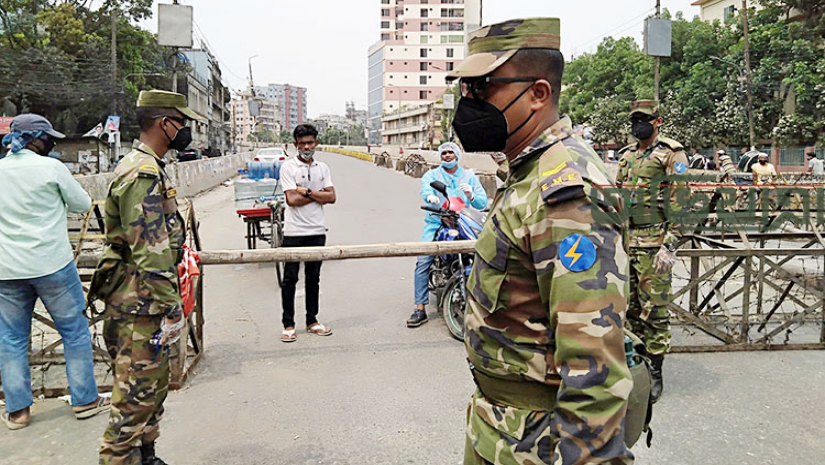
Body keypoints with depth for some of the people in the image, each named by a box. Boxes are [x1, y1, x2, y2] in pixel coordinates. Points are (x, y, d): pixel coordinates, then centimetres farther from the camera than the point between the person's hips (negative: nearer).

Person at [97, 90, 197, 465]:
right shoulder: (142, 174, -20)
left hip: (147, 305, 11)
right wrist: (171, 309, -22)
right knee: (136, 396, -2)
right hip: (139, 307, -11)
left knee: (154, 387, 20)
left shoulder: (148, 167, 14)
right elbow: (150, 253, -25)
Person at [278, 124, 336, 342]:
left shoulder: (322, 168, 9)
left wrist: (308, 192, -12)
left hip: (316, 231, 4)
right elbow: (292, 199, -13)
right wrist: (319, 195, -6)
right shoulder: (288, 167, -3)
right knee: (290, 279, 1)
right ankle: (288, 325, 10)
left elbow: (332, 197, -1)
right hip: (294, 232, -4)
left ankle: (312, 321, 22)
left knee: (313, 278, 12)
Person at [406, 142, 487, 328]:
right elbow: (425, 187, -10)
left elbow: (482, 203, 9)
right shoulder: (432, 174, 15)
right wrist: (430, 195, -34)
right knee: (423, 261, -19)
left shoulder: (469, 176, 17)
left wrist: (471, 195, -14)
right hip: (436, 223, -1)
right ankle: (420, 309, -16)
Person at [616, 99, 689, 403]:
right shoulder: (626, 156, 16)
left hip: (653, 244, -6)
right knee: (629, 307, 12)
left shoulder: (671, 154, -4)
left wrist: (670, 247, -18)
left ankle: (655, 373, 11)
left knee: (654, 309, -1)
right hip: (625, 241, 6)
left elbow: (680, 204, -11)